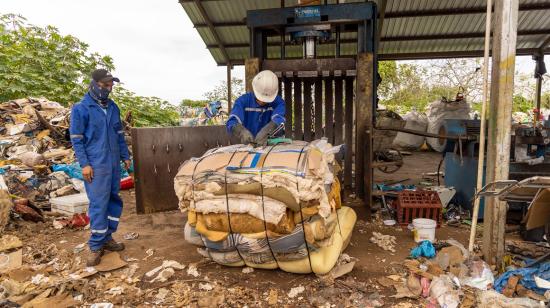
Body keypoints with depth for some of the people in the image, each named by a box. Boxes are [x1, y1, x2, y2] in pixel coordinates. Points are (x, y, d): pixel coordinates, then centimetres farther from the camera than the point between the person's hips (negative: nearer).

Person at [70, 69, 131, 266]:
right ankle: (96, 246, 6)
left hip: (114, 163, 6)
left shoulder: (113, 107, 10)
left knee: (114, 200, 10)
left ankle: (107, 238, 23)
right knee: (98, 204, -5)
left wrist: (125, 156, 13)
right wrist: (84, 164, -13)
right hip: (95, 164, -6)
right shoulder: (81, 108, -7)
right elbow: (76, 139, -8)